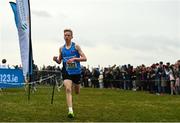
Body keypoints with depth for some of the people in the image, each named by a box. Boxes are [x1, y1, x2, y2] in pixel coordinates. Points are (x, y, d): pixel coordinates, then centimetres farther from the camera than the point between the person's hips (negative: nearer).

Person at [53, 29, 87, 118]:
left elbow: (84, 58, -9)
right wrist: (56, 59, -9)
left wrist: (74, 59, -23)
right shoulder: (61, 49, 5)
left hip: (76, 72, 0)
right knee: (68, 89, -20)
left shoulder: (76, 46, -4)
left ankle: (75, 84, 55)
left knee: (77, 92, 17)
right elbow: (59, 61, 15)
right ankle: (70, 111, -22)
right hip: (66, 72, 1)